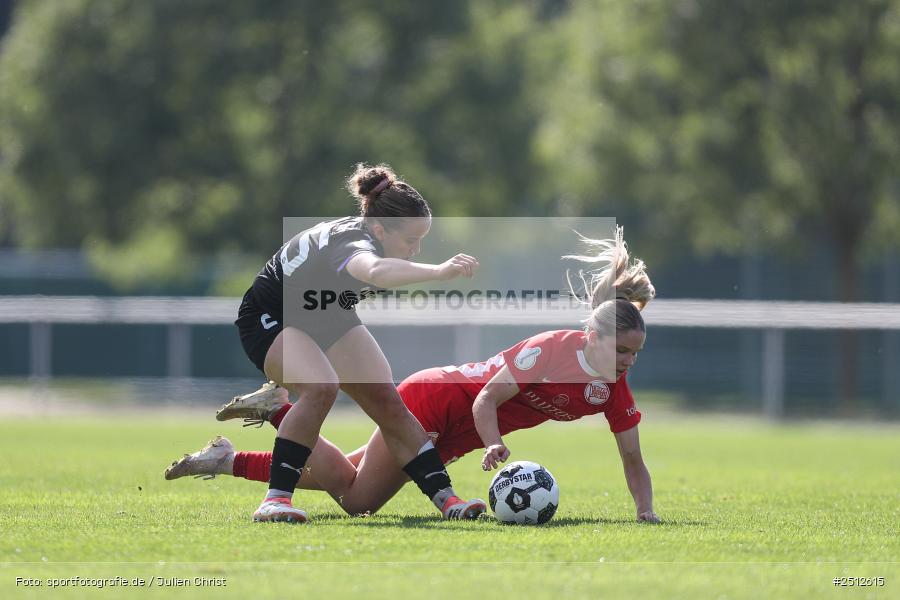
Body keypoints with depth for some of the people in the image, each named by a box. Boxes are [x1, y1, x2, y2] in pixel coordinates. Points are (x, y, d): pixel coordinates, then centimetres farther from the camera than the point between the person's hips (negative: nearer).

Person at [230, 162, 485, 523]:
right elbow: (376, 271, -66)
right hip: (271, 318, -8)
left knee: (387, 402, -5)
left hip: (328, 317, 8)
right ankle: (275, 500, -30)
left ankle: (446, 500, -5)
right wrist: (438, 272, -79)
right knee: (321, 387, -34)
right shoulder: (352, 243, -39)